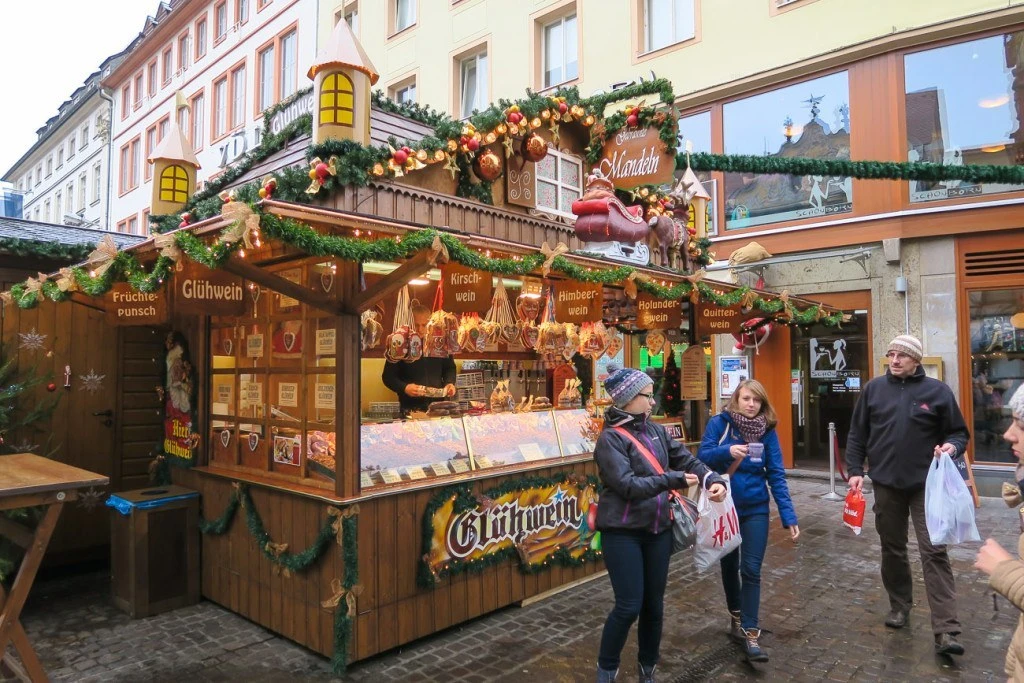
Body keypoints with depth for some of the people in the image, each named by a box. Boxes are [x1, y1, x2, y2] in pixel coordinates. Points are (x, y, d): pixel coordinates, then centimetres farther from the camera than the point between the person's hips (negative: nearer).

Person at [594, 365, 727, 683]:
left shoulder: (656, 430, 5)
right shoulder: (610, 438, -14)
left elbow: (687, 459, 6)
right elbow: (628, 485, -22)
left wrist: (713, 480, -12)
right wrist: (673, 479, -22)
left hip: (658, 530, 6)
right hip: (622, 532, -6)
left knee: (654, 604, 14)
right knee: (629, 606, -4)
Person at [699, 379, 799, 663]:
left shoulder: (768, 432, -4)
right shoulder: (718, 423, -8)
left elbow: (776, 476, -5)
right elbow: (702, 456, -16)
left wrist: (788, 516, -11)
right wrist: (727, 451, -35)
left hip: (755, 509, 0)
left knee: (751, 570, -4)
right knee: (729, 565, 15)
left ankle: (751, 634, 6)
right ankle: (737, 617, 38)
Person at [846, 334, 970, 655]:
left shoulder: (937, 391, -2)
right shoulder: (874, 388, 2)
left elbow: (959, 432, 5)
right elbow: (857, 434, 6)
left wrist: (952, 446, -17)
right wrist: (855, 470, 0)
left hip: (926, 485, -2)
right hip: (886, 484, 2)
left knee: (934, 552, -5)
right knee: (892, 549, 13)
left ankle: (945, 631, -3)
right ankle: (899, 605, 31)